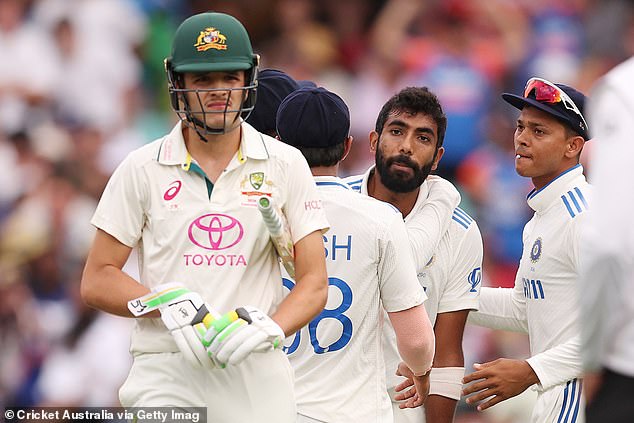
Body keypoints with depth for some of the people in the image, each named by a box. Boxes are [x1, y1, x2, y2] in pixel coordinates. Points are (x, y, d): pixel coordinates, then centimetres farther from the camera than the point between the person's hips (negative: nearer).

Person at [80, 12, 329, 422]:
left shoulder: (285, 165, 8)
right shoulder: (142, 169, 6)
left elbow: (314, 283, 5)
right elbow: (97, 281, 5)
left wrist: (268, 328, -15)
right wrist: (168, 305, -12)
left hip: (257, 377, 1)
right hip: (165, 378, -1)